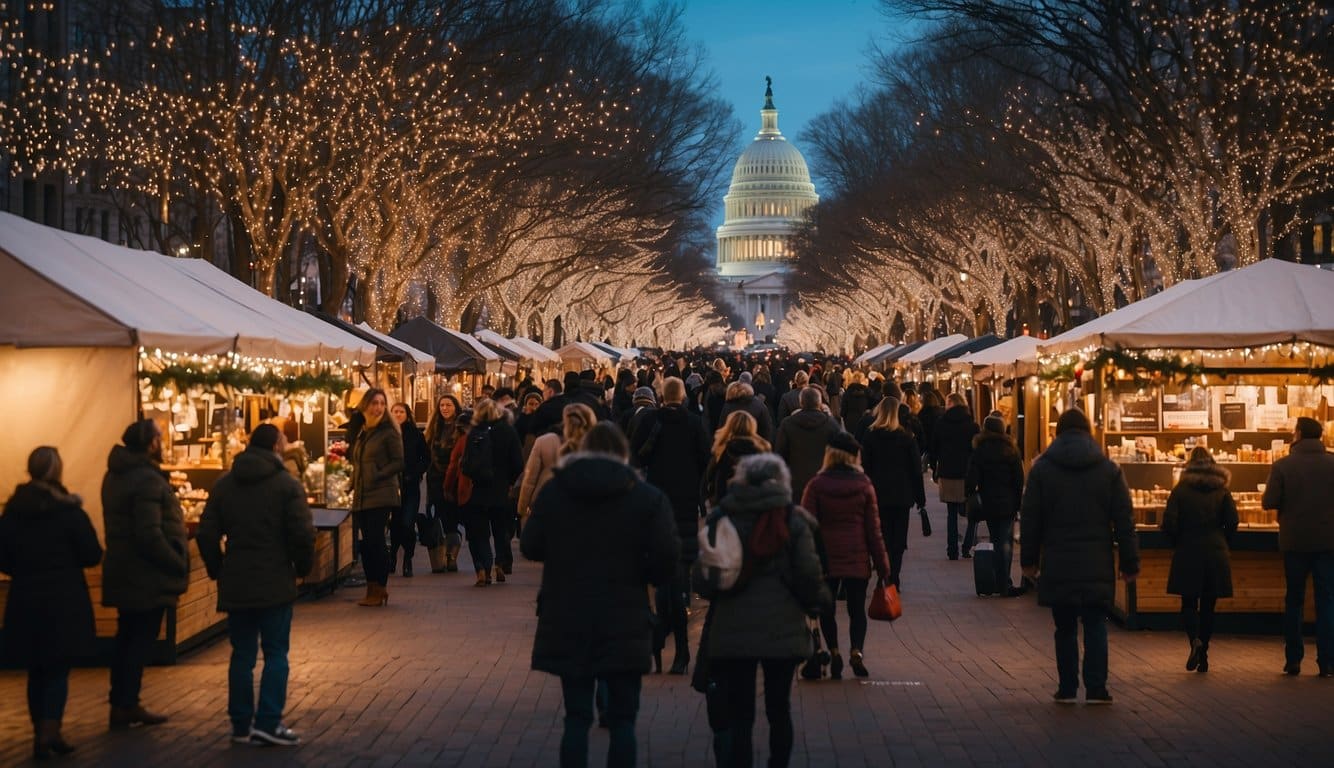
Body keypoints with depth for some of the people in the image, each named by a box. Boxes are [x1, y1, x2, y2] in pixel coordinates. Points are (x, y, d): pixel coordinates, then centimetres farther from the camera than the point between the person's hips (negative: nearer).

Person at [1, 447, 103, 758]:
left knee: (36, 671, 13)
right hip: (64, 601, -4)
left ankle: (42, 735, 17)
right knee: (58, 670, 2)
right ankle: (49, 733, -11)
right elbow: (92, 555, -9)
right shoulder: (70, 512, -10)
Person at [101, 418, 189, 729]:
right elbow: (150, 535, -26)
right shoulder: (147, 480, -19)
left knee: (127, 639, 15)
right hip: (146, 577, -9)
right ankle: (126, 706, 0)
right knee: (140, 641, -2)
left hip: (124, 573, 9)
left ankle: (122, 704, 20)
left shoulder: (117, 475, 12)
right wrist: (178, 564, -16)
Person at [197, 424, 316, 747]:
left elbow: (206, 535, 5)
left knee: (242, 654, 10)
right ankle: (268, 723, -5)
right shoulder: (287, 485, -8)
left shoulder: (223, 485, 7)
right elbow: (303, 534, -14)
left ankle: (241, 724, 13)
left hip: (235, 585, 4)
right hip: (276, 584, -4)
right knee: (275, 653, 1)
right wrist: (303, 566, 4)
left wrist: (218, 570, 16)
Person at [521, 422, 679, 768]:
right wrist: (641, 574, 8)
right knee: (622, 719, 7)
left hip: (567, 621, 2)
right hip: (625, 623, -1)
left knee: (576, 717, 8)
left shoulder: (554, 490, 0)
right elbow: (667, 556, -12)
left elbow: (530, 547, 2)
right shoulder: (647, 497, -5)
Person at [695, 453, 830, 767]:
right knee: (779, 708, 14)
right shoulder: (794, 520, 0)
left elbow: (702, 578, -4)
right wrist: (818, 602, 14)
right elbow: (809, 574, -5)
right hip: (783, 628, 0)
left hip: (732, 630, 0)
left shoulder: (722, 517, 1)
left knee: (737, 713, 2)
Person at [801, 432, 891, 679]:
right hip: (858, 558, 1)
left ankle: (834, 652, 0)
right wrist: (882, 565, 7)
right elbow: (873, 529, 1)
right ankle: (857, 650, -13)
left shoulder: (816, 485, -4)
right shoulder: (864, 485, 0)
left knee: (826, 607, 13)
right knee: (857, 608, 8)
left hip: (826, 557, -1)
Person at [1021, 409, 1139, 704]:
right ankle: (1096, 689, 0)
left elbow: (1030, 519, 3)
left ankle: (1067, 689, 9)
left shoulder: (1042, 469, 2)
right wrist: (1129, 562, 7)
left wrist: (1029, 559, 10)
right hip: (1097, 566, 0)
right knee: (1096, 626, 5)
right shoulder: (1109, 469, 3)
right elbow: (1124, 520, 3)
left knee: (1065, 628, 8)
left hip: (1057, 564, 0)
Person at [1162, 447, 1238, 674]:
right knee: (1208, 605, 9)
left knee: (1189, 603, 5)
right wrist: (1221, 543, 13)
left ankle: (1195, 641, -22)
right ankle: (1203, 655, 10)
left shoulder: (1180, 490, -2)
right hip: (1216, 553, 2)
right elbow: (1232, 521, -3)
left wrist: (1177, 543, 9)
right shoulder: (1222, 491, 3)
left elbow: (1169, 523, -8)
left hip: (1187, 553, -2)